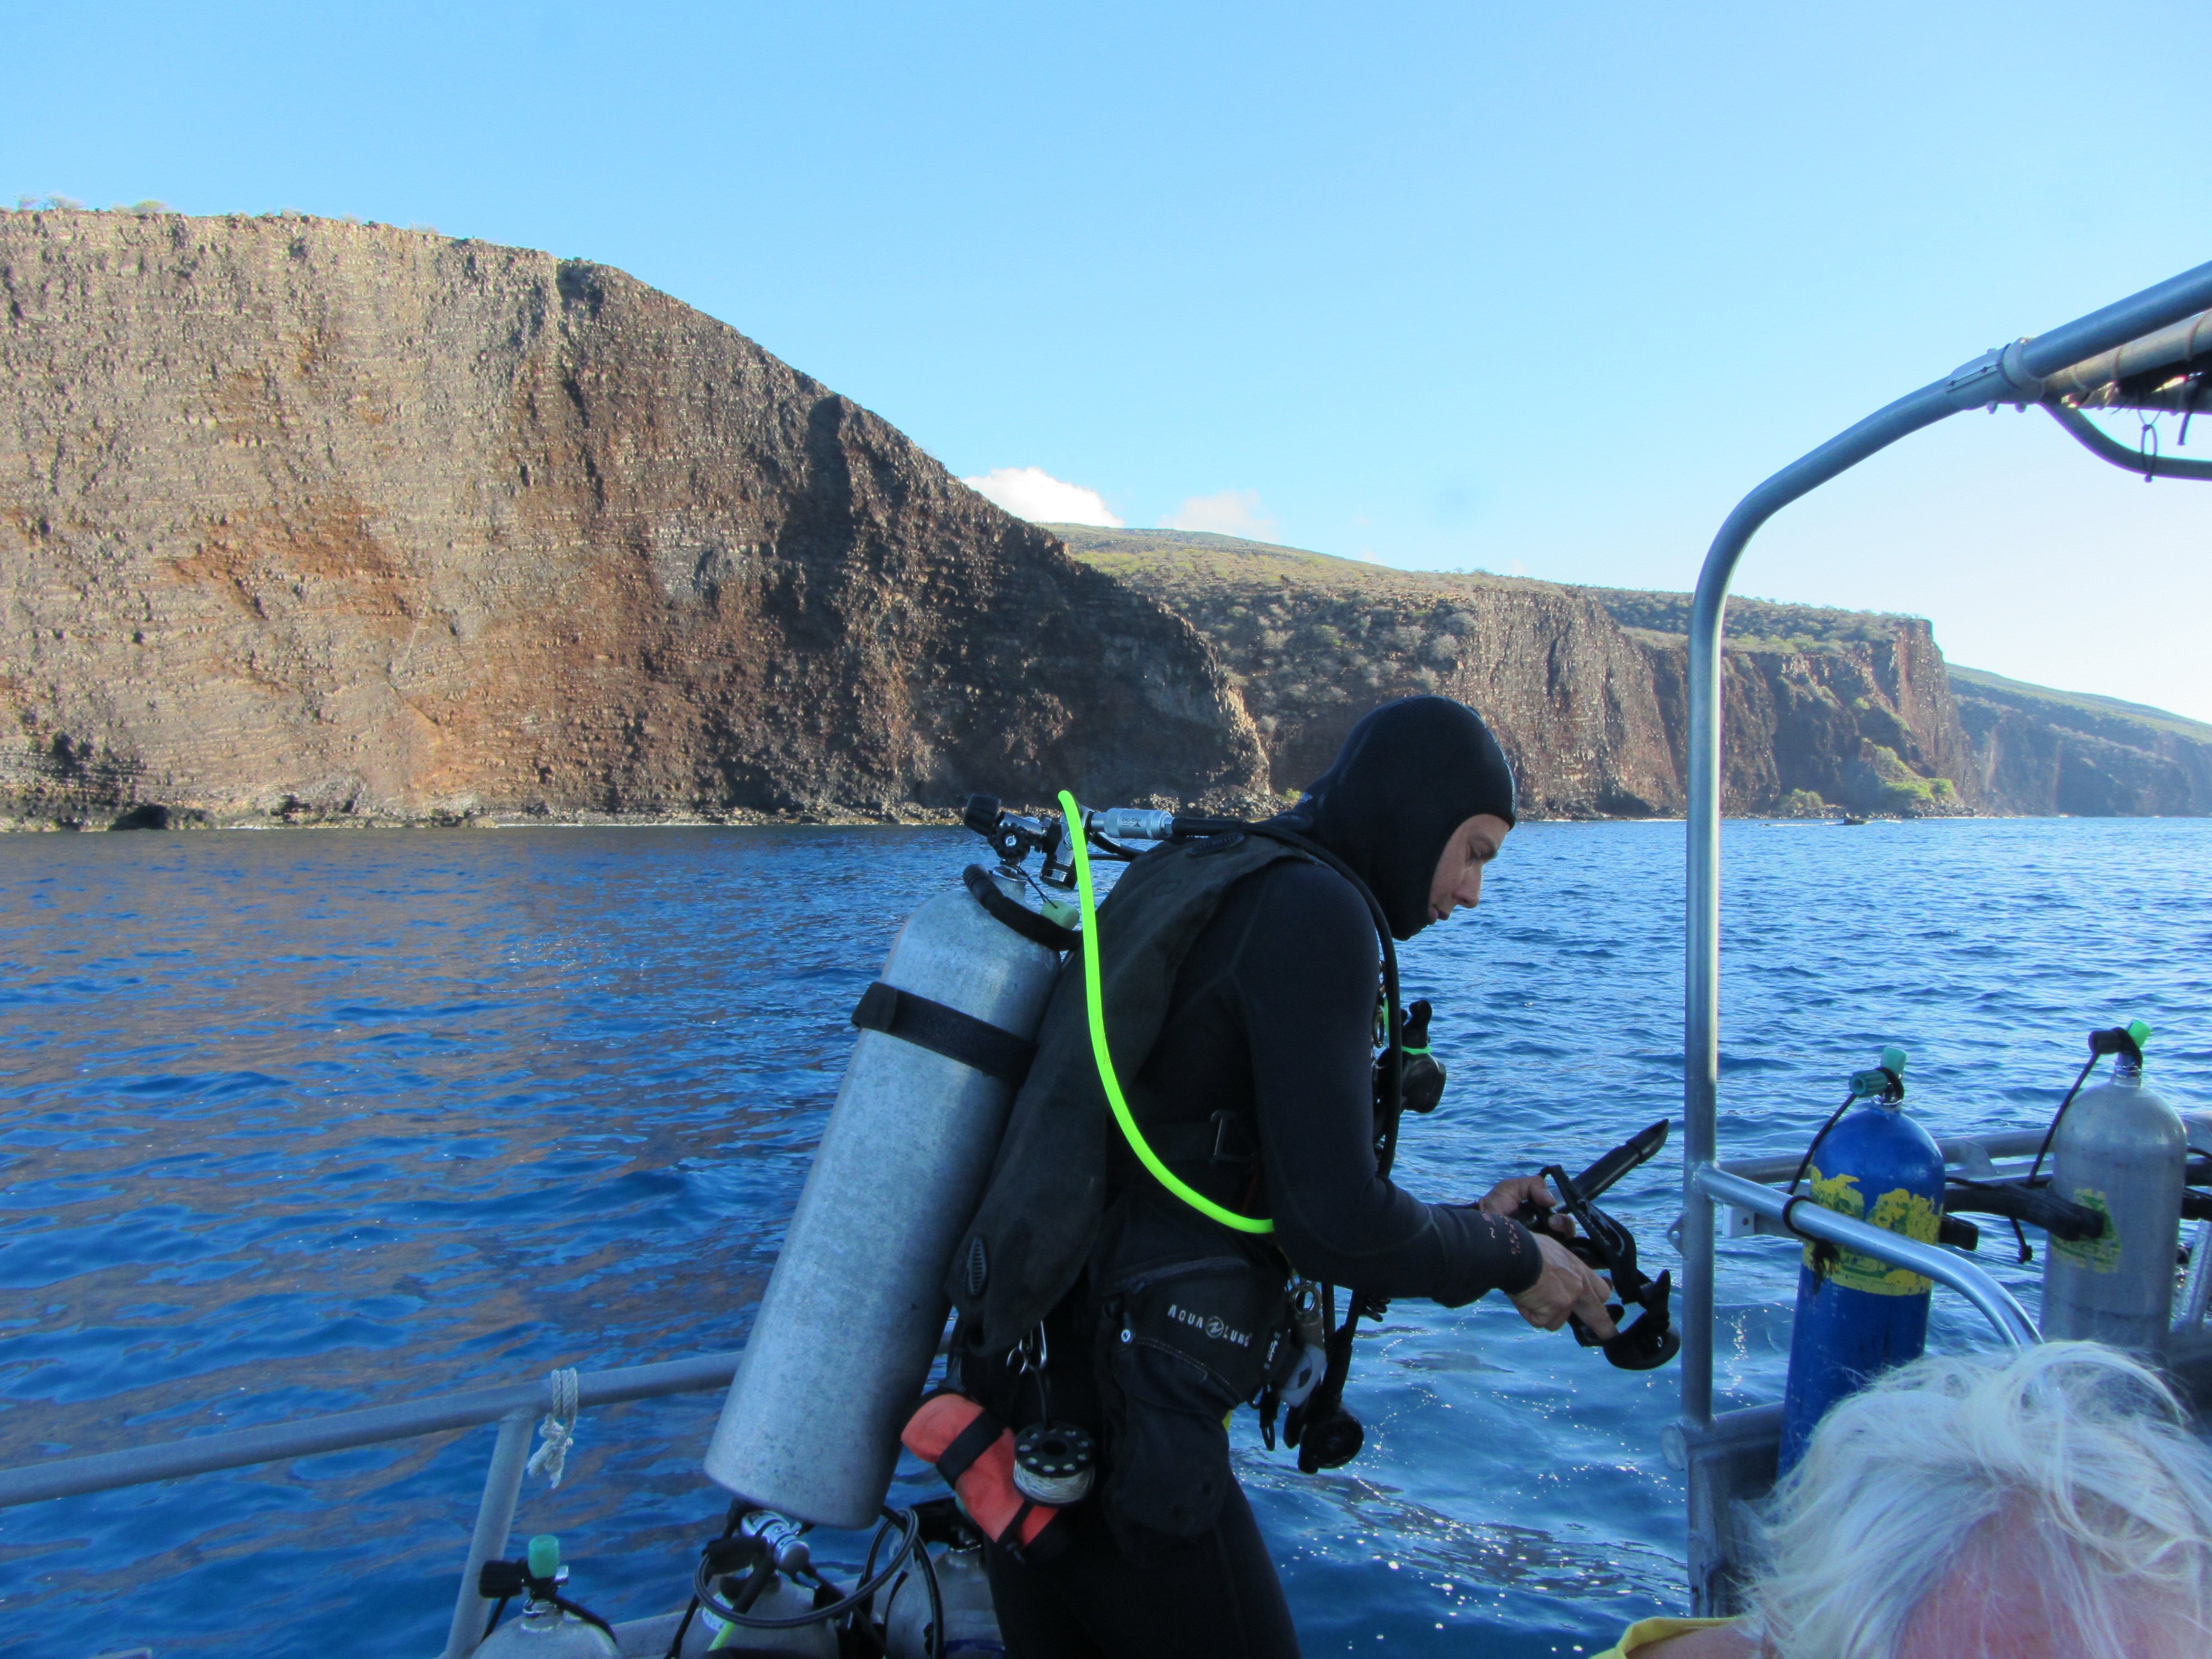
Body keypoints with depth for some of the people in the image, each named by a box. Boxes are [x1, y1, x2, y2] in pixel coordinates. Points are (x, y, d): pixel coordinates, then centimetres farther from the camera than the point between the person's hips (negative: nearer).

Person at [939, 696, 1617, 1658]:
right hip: (1121, 1430, -9)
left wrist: (1465, 1226, 18)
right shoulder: (1312, 905, -14)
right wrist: (1513, 1261, -2)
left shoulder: (1196, 885, 15)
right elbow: (1333, 1225, -20)